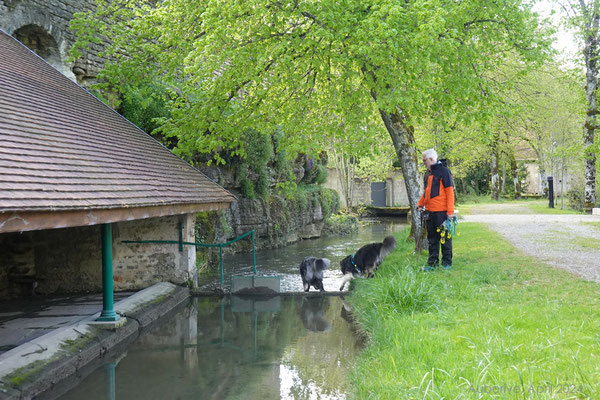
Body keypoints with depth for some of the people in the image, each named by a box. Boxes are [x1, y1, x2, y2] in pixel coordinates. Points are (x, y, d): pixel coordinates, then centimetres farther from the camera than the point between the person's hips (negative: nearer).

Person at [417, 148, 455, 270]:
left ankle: (447, 262, 9)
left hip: (441, 212, -7)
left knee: (444, 238, 1)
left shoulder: (444, 171, -8)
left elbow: (450, 191, -11)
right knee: (432, 238, 10)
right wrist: (420, 204, 11)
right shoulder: (429, 173, 16)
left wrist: (450, 211, -15)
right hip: (430, 211, 7)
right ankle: (432, 263, 15)